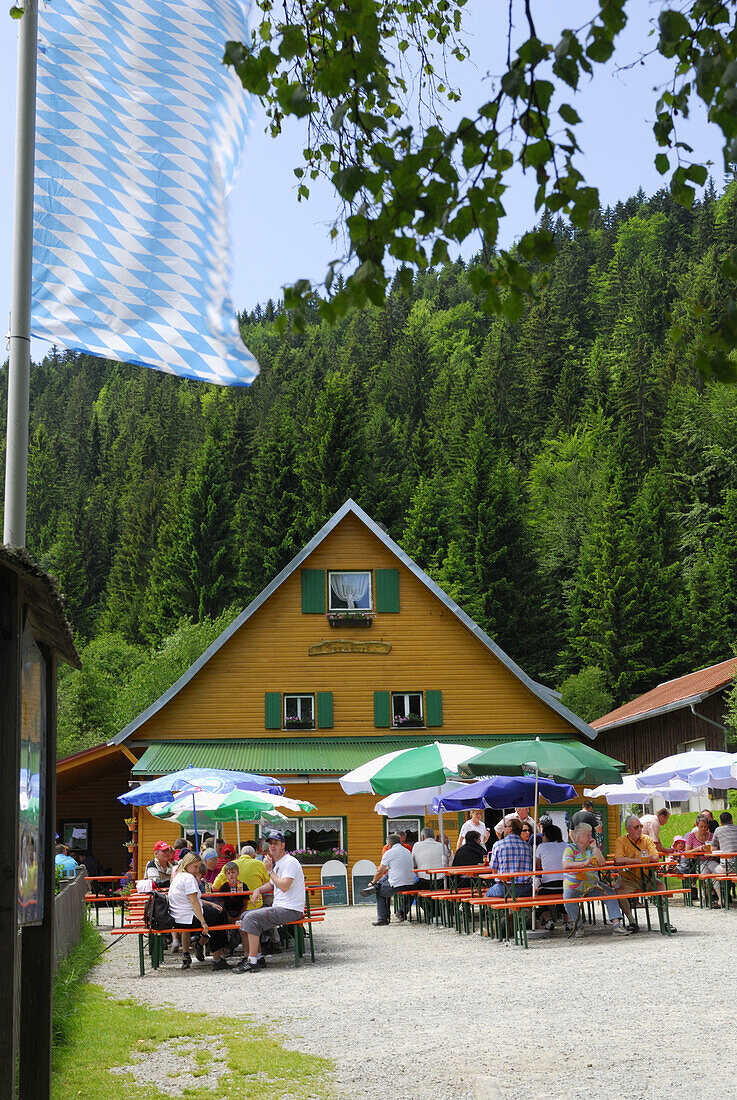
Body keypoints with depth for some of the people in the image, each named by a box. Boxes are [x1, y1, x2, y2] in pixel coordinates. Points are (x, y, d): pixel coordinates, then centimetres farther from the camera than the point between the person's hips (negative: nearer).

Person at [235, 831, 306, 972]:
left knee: (251, 918, -22)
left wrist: (269, 871, -16)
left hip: (290, 910, -10)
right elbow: (272, 884, 32)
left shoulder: (290, 862, -12)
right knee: (244, 917, 9)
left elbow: (284, 886, -24)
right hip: (278, 908, 10)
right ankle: (258, 957, 7)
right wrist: (258, 889, 11)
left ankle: (252, 962, -20)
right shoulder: (277, 863, 19)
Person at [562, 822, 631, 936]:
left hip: (591, 884, 4)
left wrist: (594, 847, -5)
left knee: (609, 892, -16)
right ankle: (578, 926, -8)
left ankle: (616, 924, -20)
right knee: (568, 900, -31)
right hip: (573, 886, -4)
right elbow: (566, 865, -20)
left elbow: (602, 863, -3)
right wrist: (584, 863, -26)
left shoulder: (592, 849, 12)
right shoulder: (570, 848, -3)